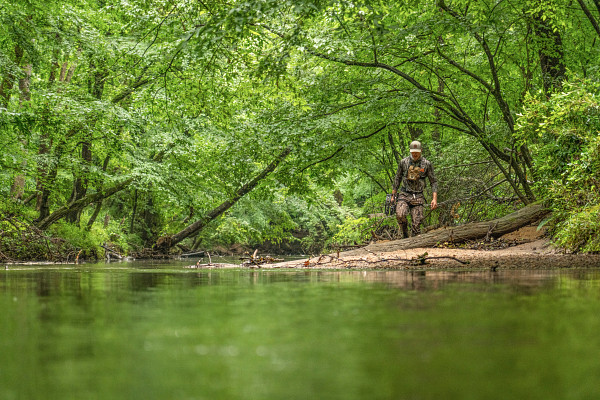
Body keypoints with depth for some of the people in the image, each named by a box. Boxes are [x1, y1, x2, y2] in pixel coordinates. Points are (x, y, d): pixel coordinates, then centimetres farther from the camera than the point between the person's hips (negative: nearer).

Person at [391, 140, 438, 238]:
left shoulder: (427, 164, 1)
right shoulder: (404, 162, 5)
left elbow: (433, 182, 4)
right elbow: (397, 179, 15)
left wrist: (435, 199, -7)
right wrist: (393, 195, 12)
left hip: (418, 197, 0)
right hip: (404, 194, 0)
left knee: (416, 224, -7)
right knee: (400, 215, -26)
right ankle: (405, 234, -2)